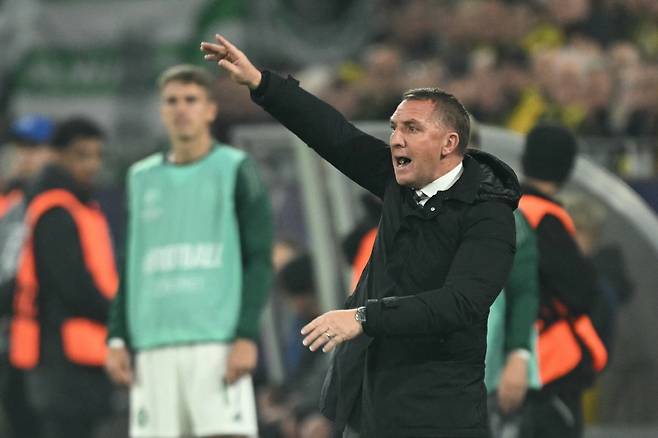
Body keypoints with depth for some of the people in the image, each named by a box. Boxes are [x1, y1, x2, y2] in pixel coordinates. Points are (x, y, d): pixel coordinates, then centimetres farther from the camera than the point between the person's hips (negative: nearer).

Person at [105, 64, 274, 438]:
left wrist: (247, 336, -10)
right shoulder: (142, 178, 18)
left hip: (217, 344, -4)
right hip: (153, 347, 4)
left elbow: (260, 260, 0)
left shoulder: (236, 170, 5)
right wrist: (118, 339, 11)